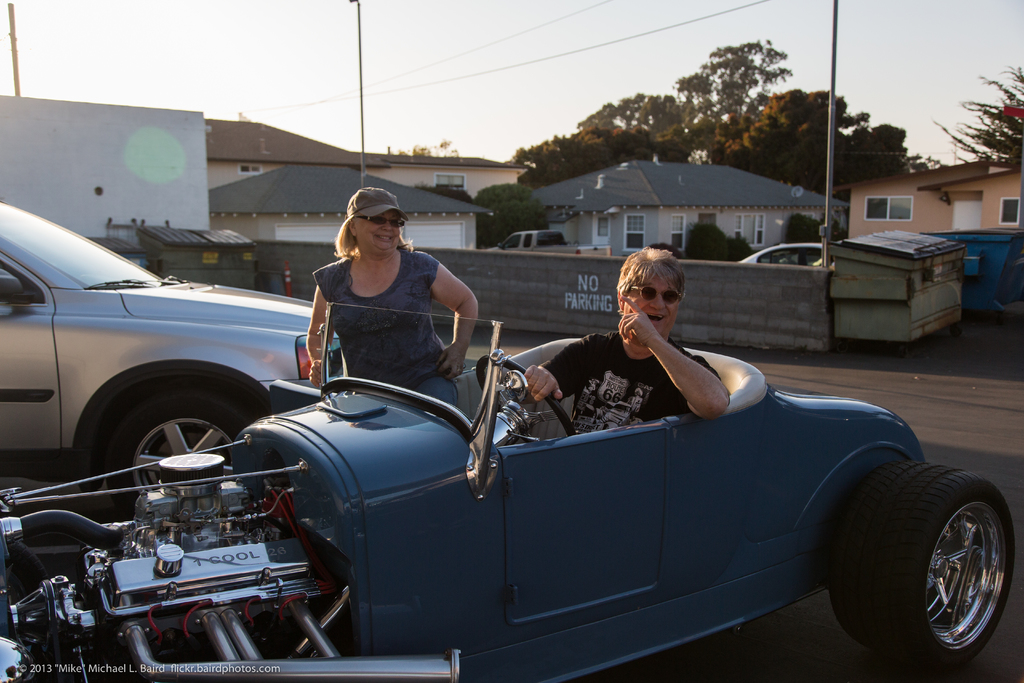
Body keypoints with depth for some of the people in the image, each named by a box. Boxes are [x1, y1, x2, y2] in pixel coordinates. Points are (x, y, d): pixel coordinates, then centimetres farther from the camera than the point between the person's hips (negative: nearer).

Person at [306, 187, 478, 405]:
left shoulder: (421, 267, 2)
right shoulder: (332, 279, 6)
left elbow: (467, 301, 14)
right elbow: (316, 335, 18)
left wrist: (459, 347, 0)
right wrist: (319, 364, -2)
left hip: (426, 381, -2)